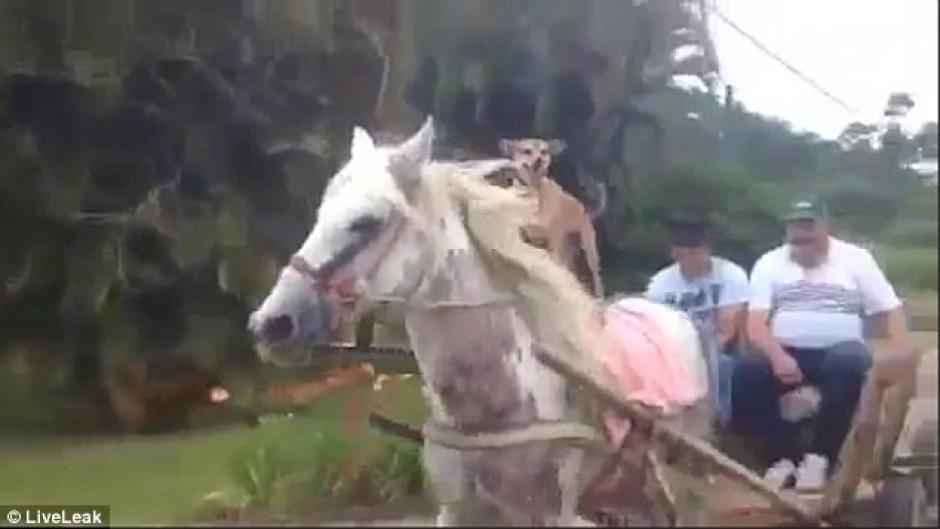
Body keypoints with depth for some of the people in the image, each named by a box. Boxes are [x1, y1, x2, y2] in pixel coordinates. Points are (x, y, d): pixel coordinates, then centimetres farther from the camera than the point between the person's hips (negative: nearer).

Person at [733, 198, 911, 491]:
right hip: (785, 353, 1)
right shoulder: (769, 263, 7)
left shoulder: (855, 258, 6)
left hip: (839, 351, -1)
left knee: (849, 364, -37)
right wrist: (777, 356, -24)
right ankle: (783, 456, -12)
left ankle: (819, 457, -23)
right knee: (745, 376, -29)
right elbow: (755, 324, -4)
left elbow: (892, 311, 3)